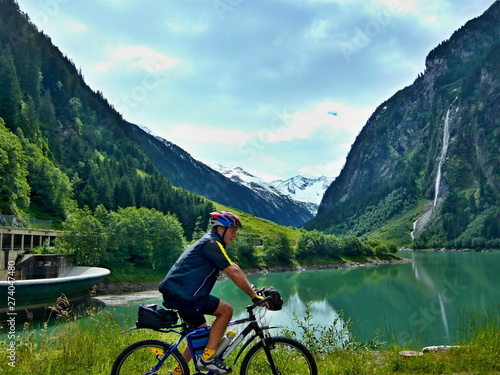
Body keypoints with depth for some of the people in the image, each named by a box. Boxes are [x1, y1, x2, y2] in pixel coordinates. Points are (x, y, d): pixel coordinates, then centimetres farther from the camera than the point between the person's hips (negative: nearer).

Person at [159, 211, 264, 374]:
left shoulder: (209, 243, 20)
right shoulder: (212, 243, -12)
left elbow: (234, 270, 22)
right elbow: (234, 272, -20)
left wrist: (253, 290, 17)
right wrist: (255, 296, -16)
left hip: (175, 293, 11)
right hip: (181, 294, -11)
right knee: (226, 310, -12)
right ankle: (207, 357, -8)